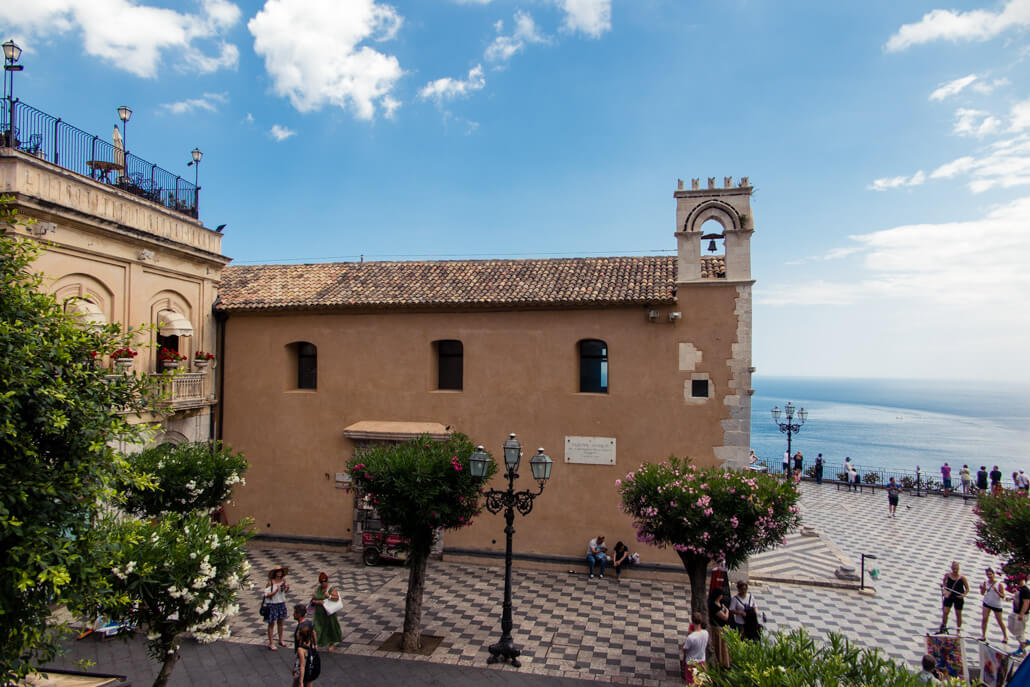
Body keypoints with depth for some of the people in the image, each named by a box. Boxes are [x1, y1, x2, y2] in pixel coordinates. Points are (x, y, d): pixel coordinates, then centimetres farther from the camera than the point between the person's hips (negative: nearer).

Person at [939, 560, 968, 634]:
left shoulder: (962, 577, -10)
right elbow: (944, 582, 12)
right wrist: (945, 590, -3)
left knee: (958, 614, 9)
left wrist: (964, 595, -19)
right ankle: (943, 628, 9)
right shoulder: (947, 575, -5)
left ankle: (959, 631, 25)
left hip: (958, 598, -1)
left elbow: (967, 589, -3)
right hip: (949, 596, 1)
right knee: (945, 612, -3)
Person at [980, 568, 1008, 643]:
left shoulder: (999, 584, -13)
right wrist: (982, 588, -16)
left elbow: (1003, 596, -12)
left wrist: (997, 591, -28)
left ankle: (1005, 636, 29)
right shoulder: (985, 582, -3)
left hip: (997, 605, -2)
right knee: (984, 619, -4)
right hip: (987, 603, 2)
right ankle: (983, 636, 2)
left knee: (1000, 622, 9)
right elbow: (983, 593, 4)